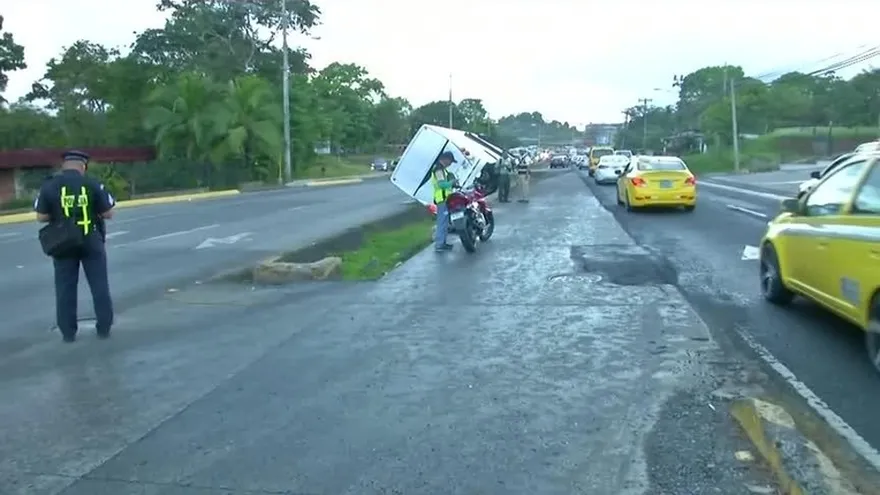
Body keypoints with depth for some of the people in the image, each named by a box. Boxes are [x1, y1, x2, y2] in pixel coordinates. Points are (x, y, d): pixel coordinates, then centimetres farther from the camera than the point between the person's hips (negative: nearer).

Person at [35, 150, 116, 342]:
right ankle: (104, 328, 12)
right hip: (91, 241, -1)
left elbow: (41, 217, -4)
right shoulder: (93, 184, -6)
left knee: (65, 288, 9)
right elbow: (108, 213, -5)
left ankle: (68, 332, 12)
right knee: (99, 285, 8)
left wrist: (58, 215, 14)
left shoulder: (49, 186, -4)